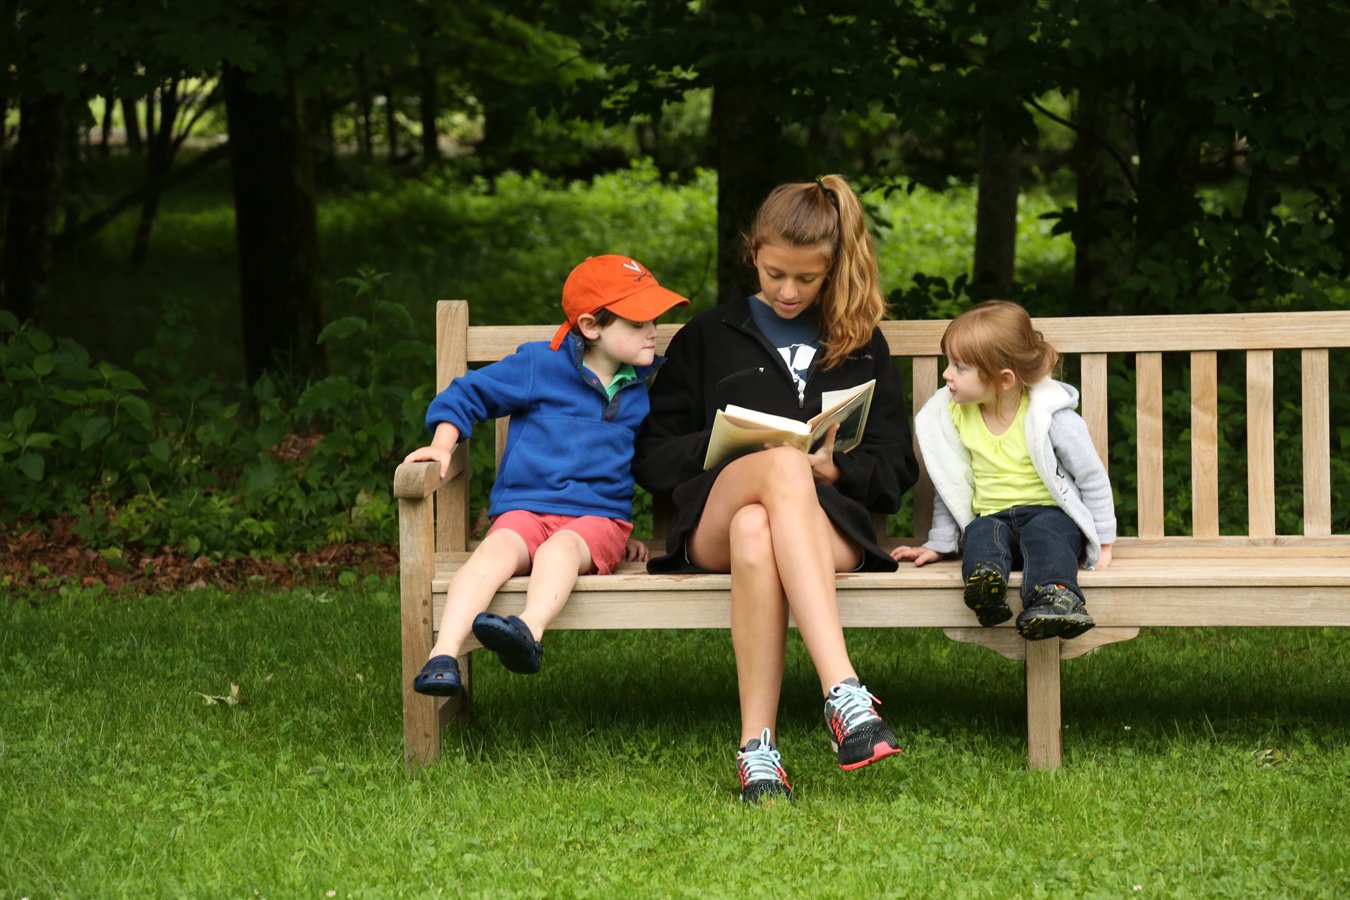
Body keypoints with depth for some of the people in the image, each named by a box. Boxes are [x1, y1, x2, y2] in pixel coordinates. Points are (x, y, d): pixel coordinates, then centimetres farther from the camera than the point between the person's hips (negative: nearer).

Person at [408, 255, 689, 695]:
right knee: (498, 549, -34)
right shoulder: (539, 364, 5)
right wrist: (442, 446, 0)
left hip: (600, 517, 1)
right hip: (524, 509, -1)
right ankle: (443, 656, -49)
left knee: (561, 548, -36)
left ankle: (529, 632, -65)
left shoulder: (647, 388, 17)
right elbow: (465, 394, 13)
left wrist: (634, 536, 26)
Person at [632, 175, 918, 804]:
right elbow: (651, 457, 17)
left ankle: (756, 747, -52)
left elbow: (894, 469, 16)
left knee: (755, 530, -41)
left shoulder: (861, 345, 24)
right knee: (784, 466, -40)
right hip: (712, 517, 0)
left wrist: (834, 468, -6)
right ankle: (844, 693, -57)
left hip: (829, 522, 0)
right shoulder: (708, 337, 24)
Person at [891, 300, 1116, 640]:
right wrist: (939, 544, 15)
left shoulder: (1055, 420, -9)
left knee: (1042, 532, -36)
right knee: (981, 533, -30)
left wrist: (1103, 543, -2)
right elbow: (951, 486, 17)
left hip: (1052, 514, -4)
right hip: (992, 518, 4)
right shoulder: (955, 418, 5)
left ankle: (1057, 597, -60)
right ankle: (986, 579, -60)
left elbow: (1092, 478, -2)